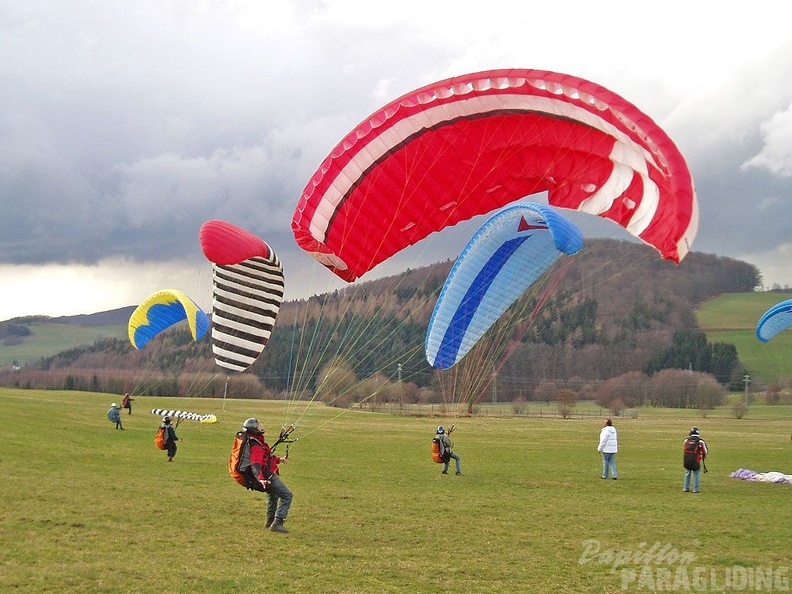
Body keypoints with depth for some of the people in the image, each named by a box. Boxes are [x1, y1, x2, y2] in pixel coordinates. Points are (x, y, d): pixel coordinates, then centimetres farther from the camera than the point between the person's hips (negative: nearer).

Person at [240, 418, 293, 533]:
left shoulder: (257, 442, 9)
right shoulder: (256, 446, -25)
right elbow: (255, 465, -39)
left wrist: (278, 460, 37)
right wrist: (261, 478, -53)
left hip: (266, 477, 11)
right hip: (268, 478, -11)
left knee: (272, 495, 35)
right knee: (287, 496, -13)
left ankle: (270, 522, 48)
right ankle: (277, 523, -17)